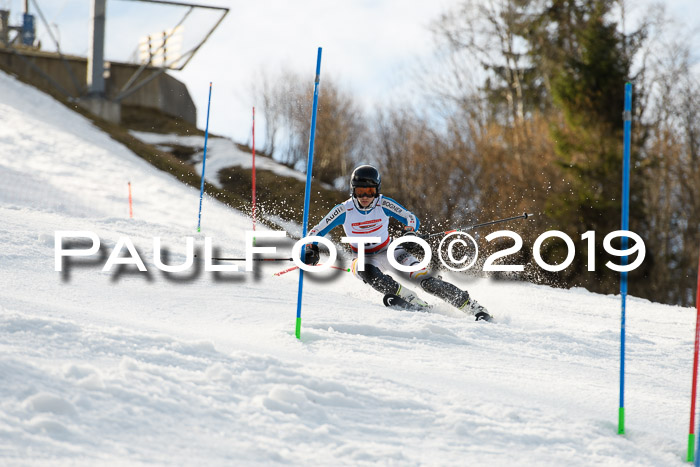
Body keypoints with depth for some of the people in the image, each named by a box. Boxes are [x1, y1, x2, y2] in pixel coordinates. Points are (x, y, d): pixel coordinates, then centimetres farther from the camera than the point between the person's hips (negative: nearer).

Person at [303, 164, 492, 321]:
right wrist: (311, 250, -27)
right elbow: (316, 232, -9)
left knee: (423, 277, -23)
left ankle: (472, 306, -21)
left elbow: (410, 218, -8)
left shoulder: (384, 204, -15)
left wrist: (409, 233, -28)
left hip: (389, 251, 0)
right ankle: (413, 302, -35)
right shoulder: (344, 211, -15)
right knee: (366, 270, -38)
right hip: (363, 258, 0)